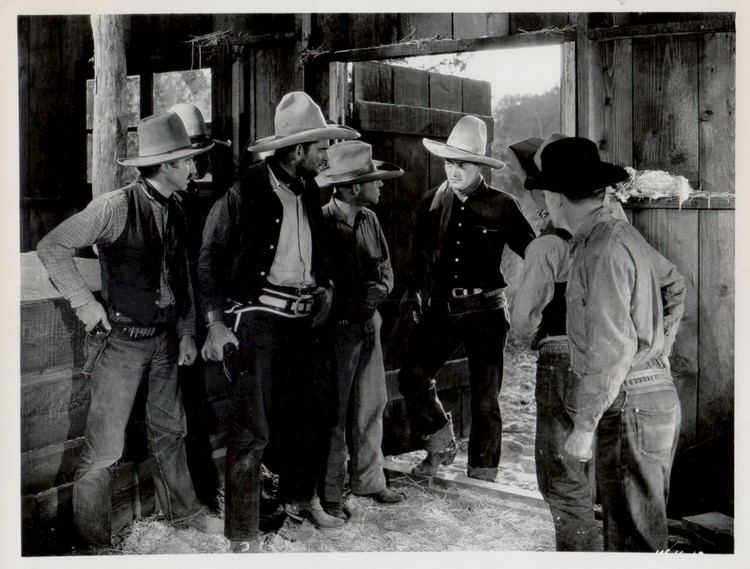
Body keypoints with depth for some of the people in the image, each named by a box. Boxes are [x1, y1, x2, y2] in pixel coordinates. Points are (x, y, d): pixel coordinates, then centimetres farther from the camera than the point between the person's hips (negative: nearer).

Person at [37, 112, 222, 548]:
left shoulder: (175, 213, 6)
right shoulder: (116, 207, -16)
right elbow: (53, 248, -12)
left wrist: (188, 332, 11)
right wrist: (84, 303, -12)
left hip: (165, 337, 7)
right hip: (122, 339, -7)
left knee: (170, 431, 20)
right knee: (105, 447, 0)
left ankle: (183, 510, 37)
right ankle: (94, 541, 15)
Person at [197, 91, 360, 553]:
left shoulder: (309, 192, 12)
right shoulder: (246, 191, -10)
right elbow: (211, 259, -8)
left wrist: (325, 285, 11)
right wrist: (216, 323, -14)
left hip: (302, 319, 8)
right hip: (257, 319, -7)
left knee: (317, 410, 16)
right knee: (253, 430, -7)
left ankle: (301, 498, 37)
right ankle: (243, 535, 4)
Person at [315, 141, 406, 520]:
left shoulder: (369, 219, 6)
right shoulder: (321, 222, -16)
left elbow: (385, 270, 12)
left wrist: (373, 294, -7)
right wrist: (347, 311, -8)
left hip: (369, 324, 7)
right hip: (337, 329, -7)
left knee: (372, 404, 14)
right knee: (334, 413, 2)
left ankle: (369, 480, 28)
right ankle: (329, 493, 14)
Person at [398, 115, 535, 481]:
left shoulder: (501, 206, -3)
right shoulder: (431, 205, 7)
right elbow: (421, 259, 14)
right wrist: (415, 294, 2)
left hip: (486, 311, -2)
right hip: (443, 308, 3)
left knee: (485, 398, 3)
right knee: (412, 375, -13)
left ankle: (481, 479, 17)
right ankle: (441, 444, 11)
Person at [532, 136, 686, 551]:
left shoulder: (603, 252, -18)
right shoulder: (620, 234, 11)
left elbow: (611, 350, -22)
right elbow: (674, 285, 28)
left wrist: (584, 425, -17)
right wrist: (658, 353, 25)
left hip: (630, 407, -10)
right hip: (655, 393, 10)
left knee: (632, 537, -3)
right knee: (640, 527, 18)